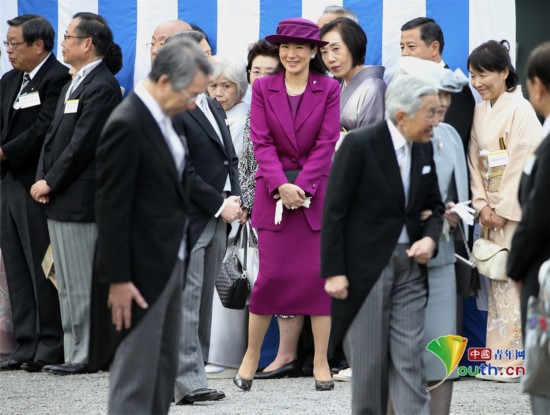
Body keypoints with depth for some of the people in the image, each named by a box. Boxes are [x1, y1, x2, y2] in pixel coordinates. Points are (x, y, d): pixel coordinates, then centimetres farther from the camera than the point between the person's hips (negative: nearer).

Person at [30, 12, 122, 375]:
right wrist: (43, 180, 5)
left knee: (81, 284, -5)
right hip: (61, 200, 10)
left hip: (79, 201, -10)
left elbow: (82, 144, -17)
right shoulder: (75, 84, 18)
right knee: (68, 285, 13)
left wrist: (51, 182, -12)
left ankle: (85, 355, -1)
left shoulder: (101, 86, -13)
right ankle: (75, 353, 18)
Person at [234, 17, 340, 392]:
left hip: (317, 191, 0)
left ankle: (321, 361, 4)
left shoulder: (329, 89, 0)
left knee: (320, 273, -2)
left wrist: (302, 187, -13)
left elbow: (327, 143, -4)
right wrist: (281, 186, -14)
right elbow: (261, 141, -2)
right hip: (274, 190, 0)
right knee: (271, 274, -3)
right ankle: (251, 356, 8)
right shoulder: (263, 88, 3)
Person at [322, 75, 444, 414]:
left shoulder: (424, 149, 7)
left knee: (409, 360, -1)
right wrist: (333, 272, -14)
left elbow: (434, 205, 17)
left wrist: (430, 239, -5)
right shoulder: (359, 144, -12)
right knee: (369, 360, 3)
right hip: (365, 267, -5)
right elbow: (334, 211, -11)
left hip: (409, 266, 5)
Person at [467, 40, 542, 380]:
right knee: (496, 283, 6)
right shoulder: (481, 113, 12)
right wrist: (482, 205, 1)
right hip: (493, 209, 7)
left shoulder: (520, 110, -10)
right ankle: (499, 356, 9)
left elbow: (523, 165, -14)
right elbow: (476, 161, 12)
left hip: (518, 210, -7)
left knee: (514, 281, -8)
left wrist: (504, 210, -13)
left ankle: (516, 358, -5)